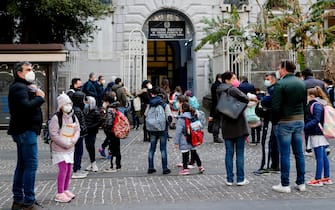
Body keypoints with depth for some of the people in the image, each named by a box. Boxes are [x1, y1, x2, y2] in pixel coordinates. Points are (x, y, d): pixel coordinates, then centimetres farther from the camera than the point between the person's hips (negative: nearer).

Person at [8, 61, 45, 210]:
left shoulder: (24, 87, 22)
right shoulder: (19, 87, -12)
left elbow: (29, 104, 16)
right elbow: (26, 106, -26)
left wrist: (36, 94, -1)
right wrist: (40, 97, -14)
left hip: (24, 131, 11)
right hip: (26, 131, -11)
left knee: (22, 165, 13)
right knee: (31, 164, -11)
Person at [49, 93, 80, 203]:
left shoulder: (73, 117, 8)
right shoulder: (56, 118, -12)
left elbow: (77, 130, 10)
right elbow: (54, 134, -16)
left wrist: (73, 141, -8)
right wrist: (65, 143, -16)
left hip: (70, 148, 7)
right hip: (59, 148, -7)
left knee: (69, 169, 10)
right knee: (63, 168, -12)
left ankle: (66, 190, 24)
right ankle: (60, 194, -9)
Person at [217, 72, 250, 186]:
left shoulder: (219, 91, 7)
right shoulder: (233, 90, -14)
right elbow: (246, 99, -21)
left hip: (227, 126, 5)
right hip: (239, 126, -5)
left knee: (229, 153, 9)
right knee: (240, 153, 4)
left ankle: (229, 179, 10)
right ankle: (240, 179, 8)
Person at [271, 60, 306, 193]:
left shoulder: (280, 84, -14)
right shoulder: (302, 84, 8)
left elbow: (276, 107, -17)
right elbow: (305, 103, 11)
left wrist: (274, 122, -4)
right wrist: (300, 117, 14)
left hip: (284, 122, -6)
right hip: (299, 121, 6)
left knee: (284, 154, -1)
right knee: (299, 153, 11)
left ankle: (285, 185, 4)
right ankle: (301, 183, 17)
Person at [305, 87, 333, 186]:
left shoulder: (316, 105, -15)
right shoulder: (320, 104, 15)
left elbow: (316, 120, -23)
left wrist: (305, 127, -24)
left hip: (317, 135, -10)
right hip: (321, 134, 10)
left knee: (319, 157, -7)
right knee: (323, 156, 13)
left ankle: (318, 179, -4)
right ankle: (326, 178, 18)